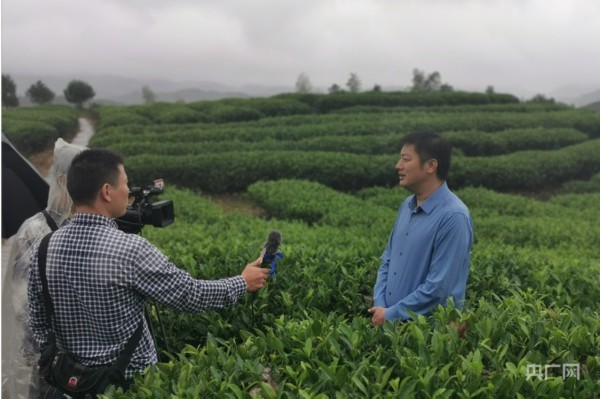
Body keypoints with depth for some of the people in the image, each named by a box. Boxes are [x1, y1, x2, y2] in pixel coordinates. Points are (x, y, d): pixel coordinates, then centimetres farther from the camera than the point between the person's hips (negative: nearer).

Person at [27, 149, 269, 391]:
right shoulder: (129, 249, -24)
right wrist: (243, 283, -1)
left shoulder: (44, 249, -6)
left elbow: (38, 323, 4)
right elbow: (190, 295, -16)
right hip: (130, 380, -5)